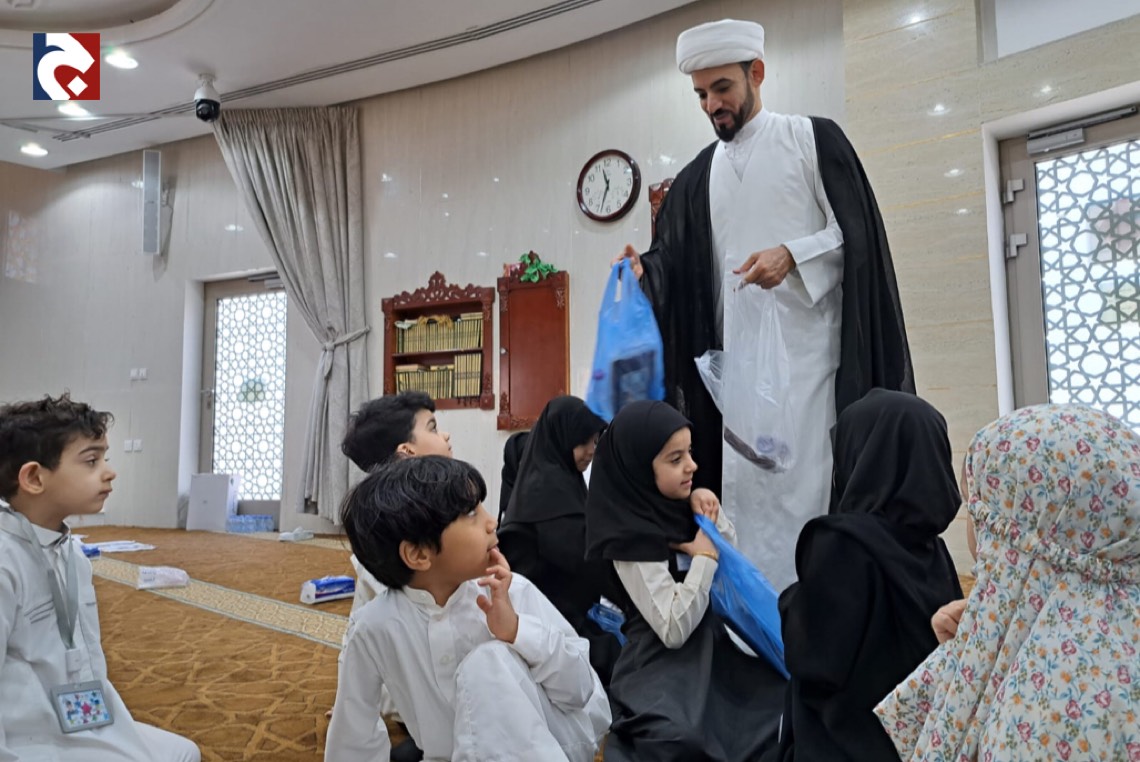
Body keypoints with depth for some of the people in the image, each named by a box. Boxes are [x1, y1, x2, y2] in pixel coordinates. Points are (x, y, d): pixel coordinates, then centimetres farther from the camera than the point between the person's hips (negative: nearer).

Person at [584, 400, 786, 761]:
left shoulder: (673, 505, -1)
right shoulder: (631, 538, -23)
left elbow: (730, 545, 16)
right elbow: (674, 629, -26)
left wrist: (709, 512, -4)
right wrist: (704, 558, -19)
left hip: (707, 656, 8)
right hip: (662, 680, -8)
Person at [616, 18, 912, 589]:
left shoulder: (814, 139, 4)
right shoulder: (698, 176, 15)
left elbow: (856, 231, -1)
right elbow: (677, 260, 10)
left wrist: (792, 255, -16)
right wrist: (643, 271, -11)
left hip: (808, 341, -4)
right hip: (735, 351, 4)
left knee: (806, 471, -5)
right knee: (741, 477, 2)